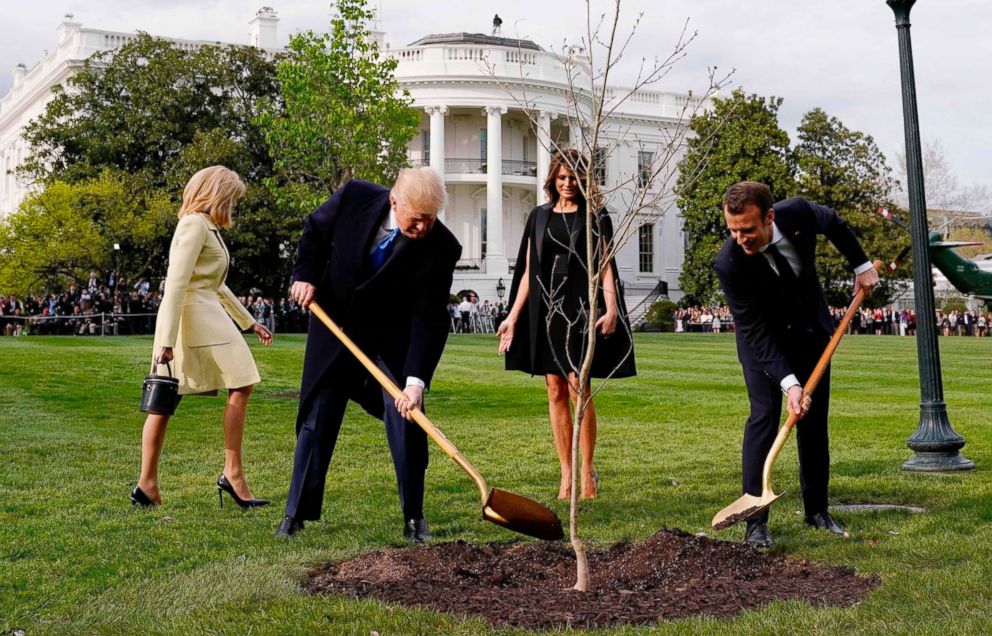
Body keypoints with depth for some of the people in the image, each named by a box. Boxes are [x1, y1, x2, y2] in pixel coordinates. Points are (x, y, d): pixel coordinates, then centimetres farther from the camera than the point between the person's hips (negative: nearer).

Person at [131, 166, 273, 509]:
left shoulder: (208, 228, 21)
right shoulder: (195, 225, -10)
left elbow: (216, 285, 29)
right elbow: (176, 283, -17)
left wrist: (249, 322, 32)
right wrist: (167, 339, -21)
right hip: (194, 313, -9)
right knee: (241, 385, -6)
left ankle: (147, 484, 10)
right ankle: (232, 474, -3)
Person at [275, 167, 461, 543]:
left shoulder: (441, 247, -25)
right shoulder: (354, 197, -21)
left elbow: (430, 319, -25)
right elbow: (315, 230, 2)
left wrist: (416, 380, -33)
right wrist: (305, 275, -9)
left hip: (394, 341, -1)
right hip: (335, 327, 1)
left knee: (407, 421, -7)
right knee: (317, 420, 6)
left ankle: (413, 518, 9)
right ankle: (297, 512, 18)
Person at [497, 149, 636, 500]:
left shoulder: (595, 217, 3)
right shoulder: (539, 217, 13)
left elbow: (606, 266, -4)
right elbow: (528, 271, 13)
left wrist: (611, 308, -18)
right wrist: (513, 316, 8)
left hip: (581, 309, -4)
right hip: (546, 310, 4)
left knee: (578, 387, -9)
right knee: (555, 392, 3)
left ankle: (587, 471, 3)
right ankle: (566, 474, 9)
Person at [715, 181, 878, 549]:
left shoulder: (798, 213, -25)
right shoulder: (729, 263, -33)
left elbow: (835, 224, 2)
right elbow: (755, 331, -29)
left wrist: (862, 265, 7)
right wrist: (788, 382, -36)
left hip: (811, 329, 4)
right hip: (762, 339, -4)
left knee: (815, 420, 7)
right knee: (764, 416, -15)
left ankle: (817, 510, 17)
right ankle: (756, 521, -11)